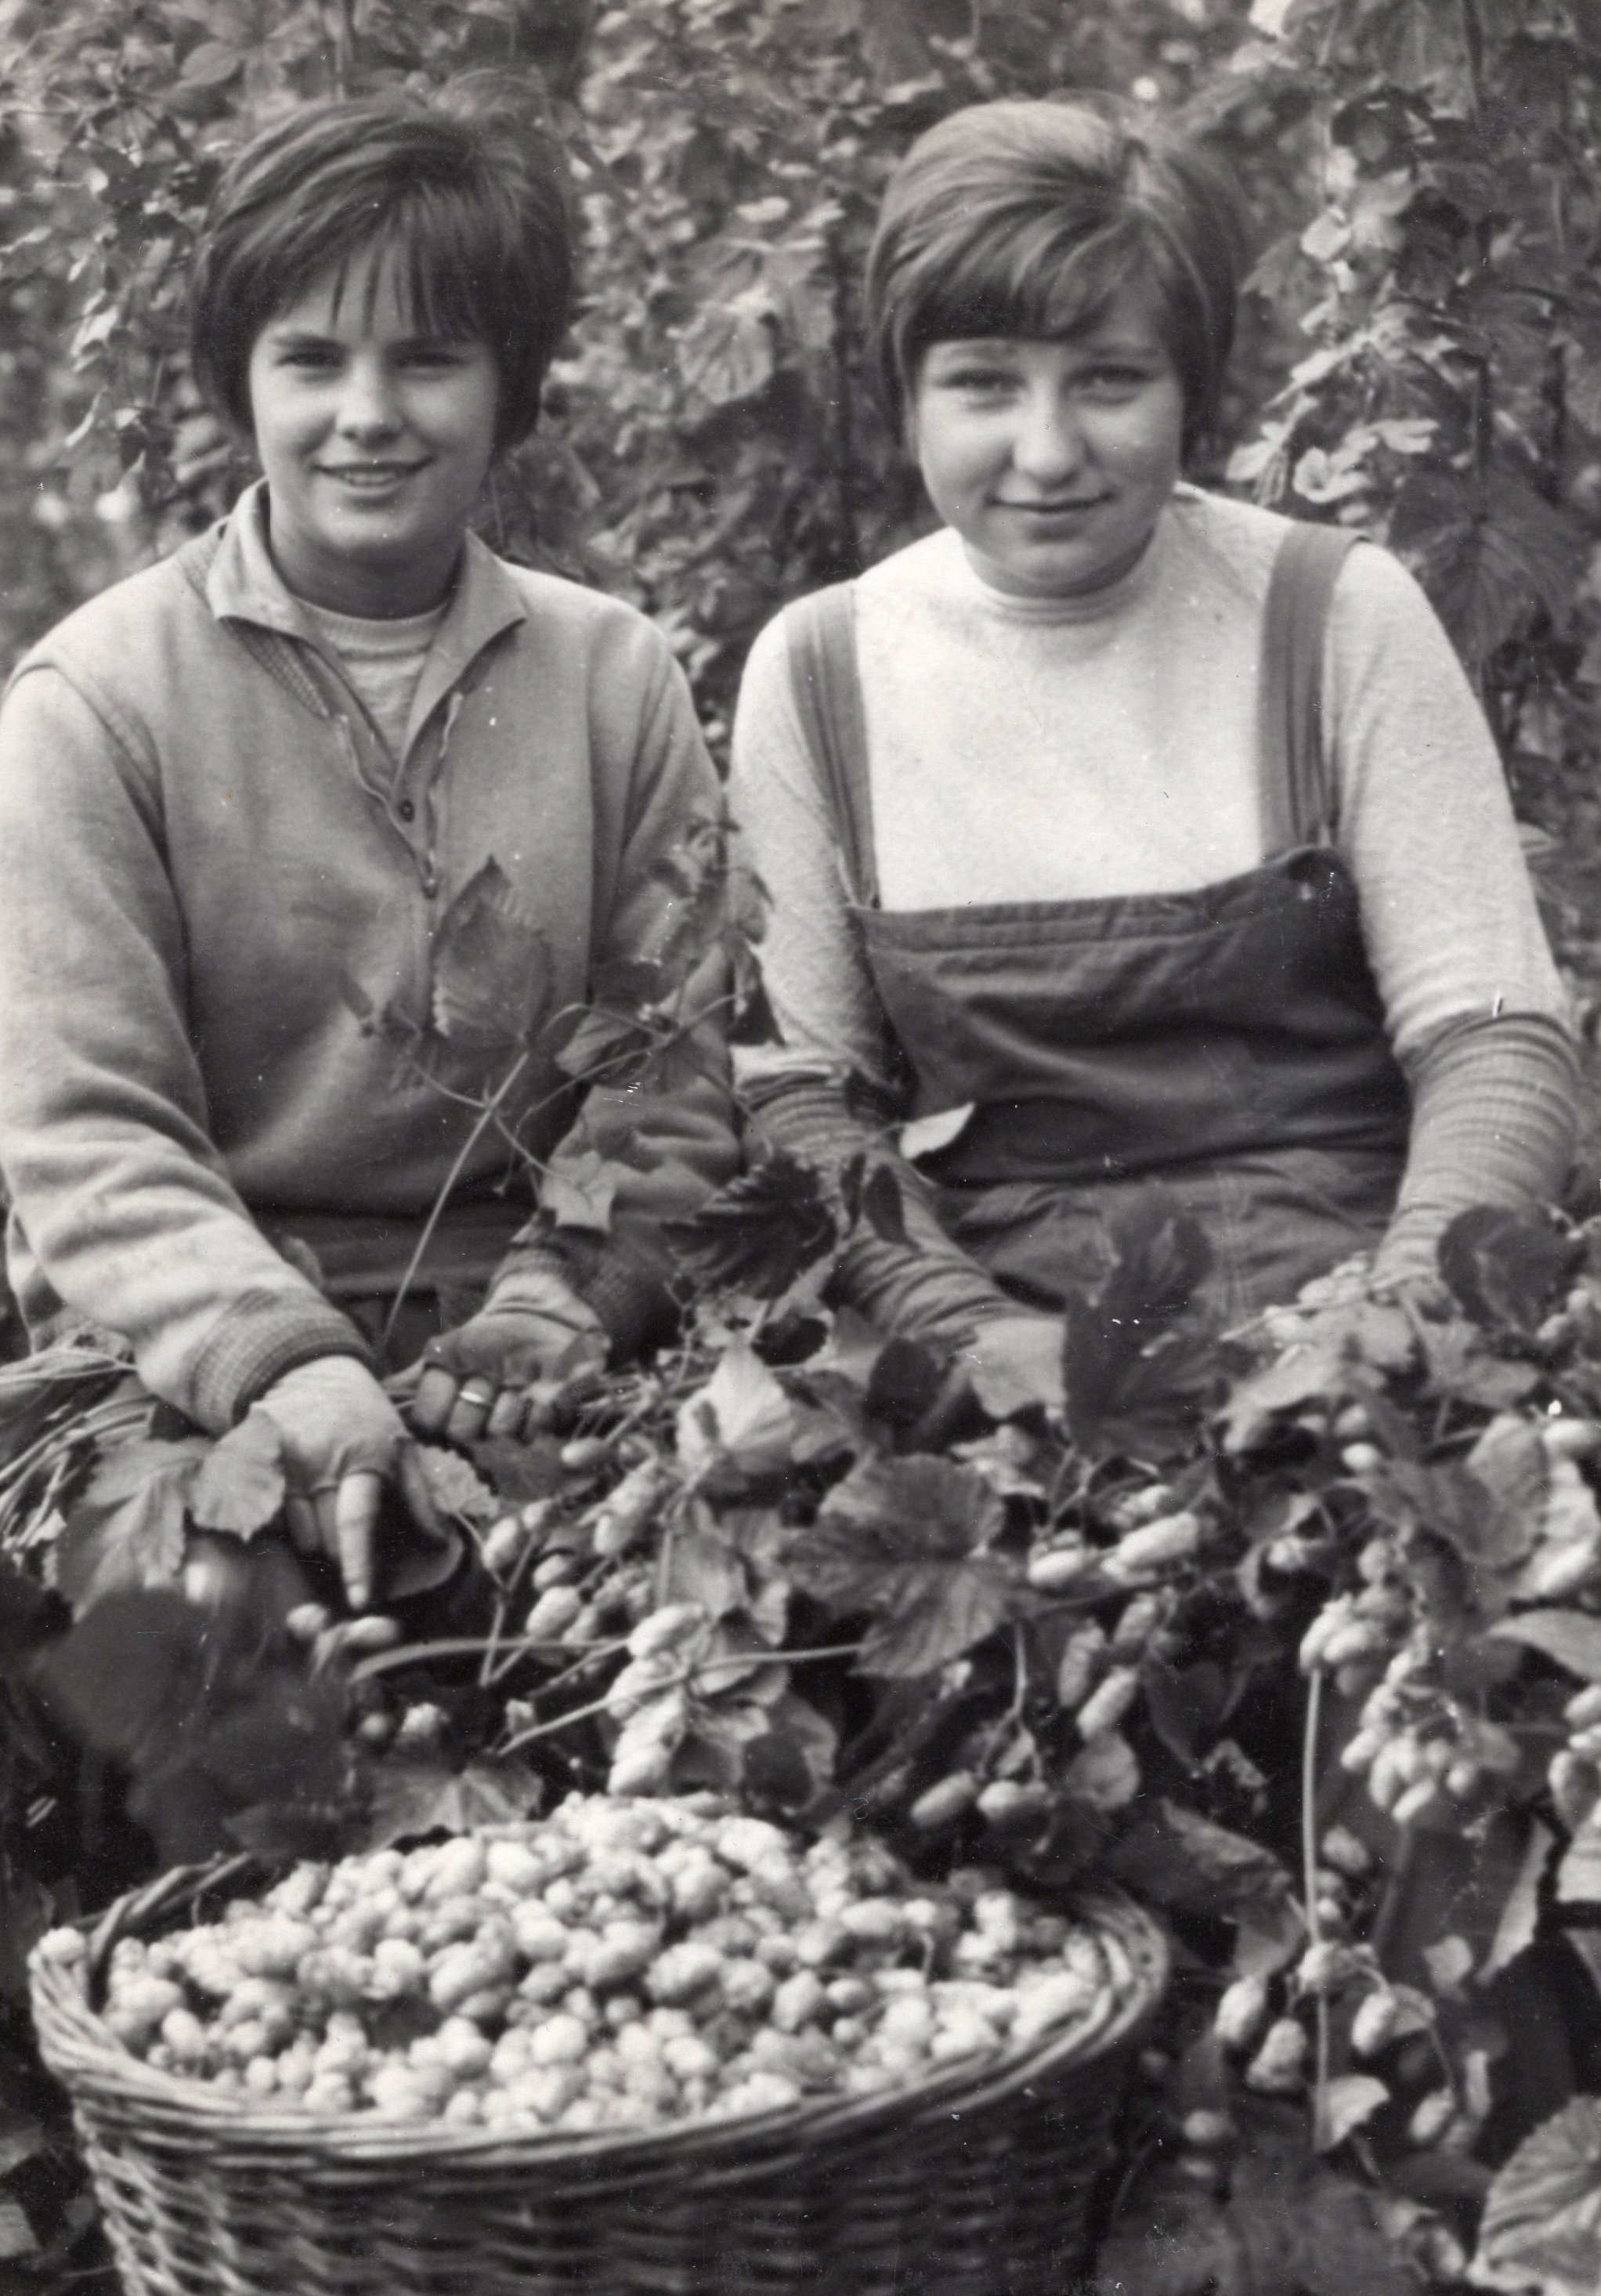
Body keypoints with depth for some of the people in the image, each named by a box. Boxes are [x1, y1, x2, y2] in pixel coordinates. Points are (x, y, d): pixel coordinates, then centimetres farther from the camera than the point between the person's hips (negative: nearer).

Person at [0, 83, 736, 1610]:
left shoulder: (616, 678, 8)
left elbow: (671, 1071, 5)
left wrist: (568, 1292, -14)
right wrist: (282, 1364, -25)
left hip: (506, 1362, 2)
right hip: (188, 1360, -2)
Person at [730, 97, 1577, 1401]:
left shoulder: (1342, 621, 0)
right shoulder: (812, 677, 5)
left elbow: (1495, 1045, -2)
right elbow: (798, 1087, 5)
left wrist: (1392, 1335, -18)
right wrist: (968, 1328, -12)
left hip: (1344, 1292, -1)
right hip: (1001, 1310, 1)